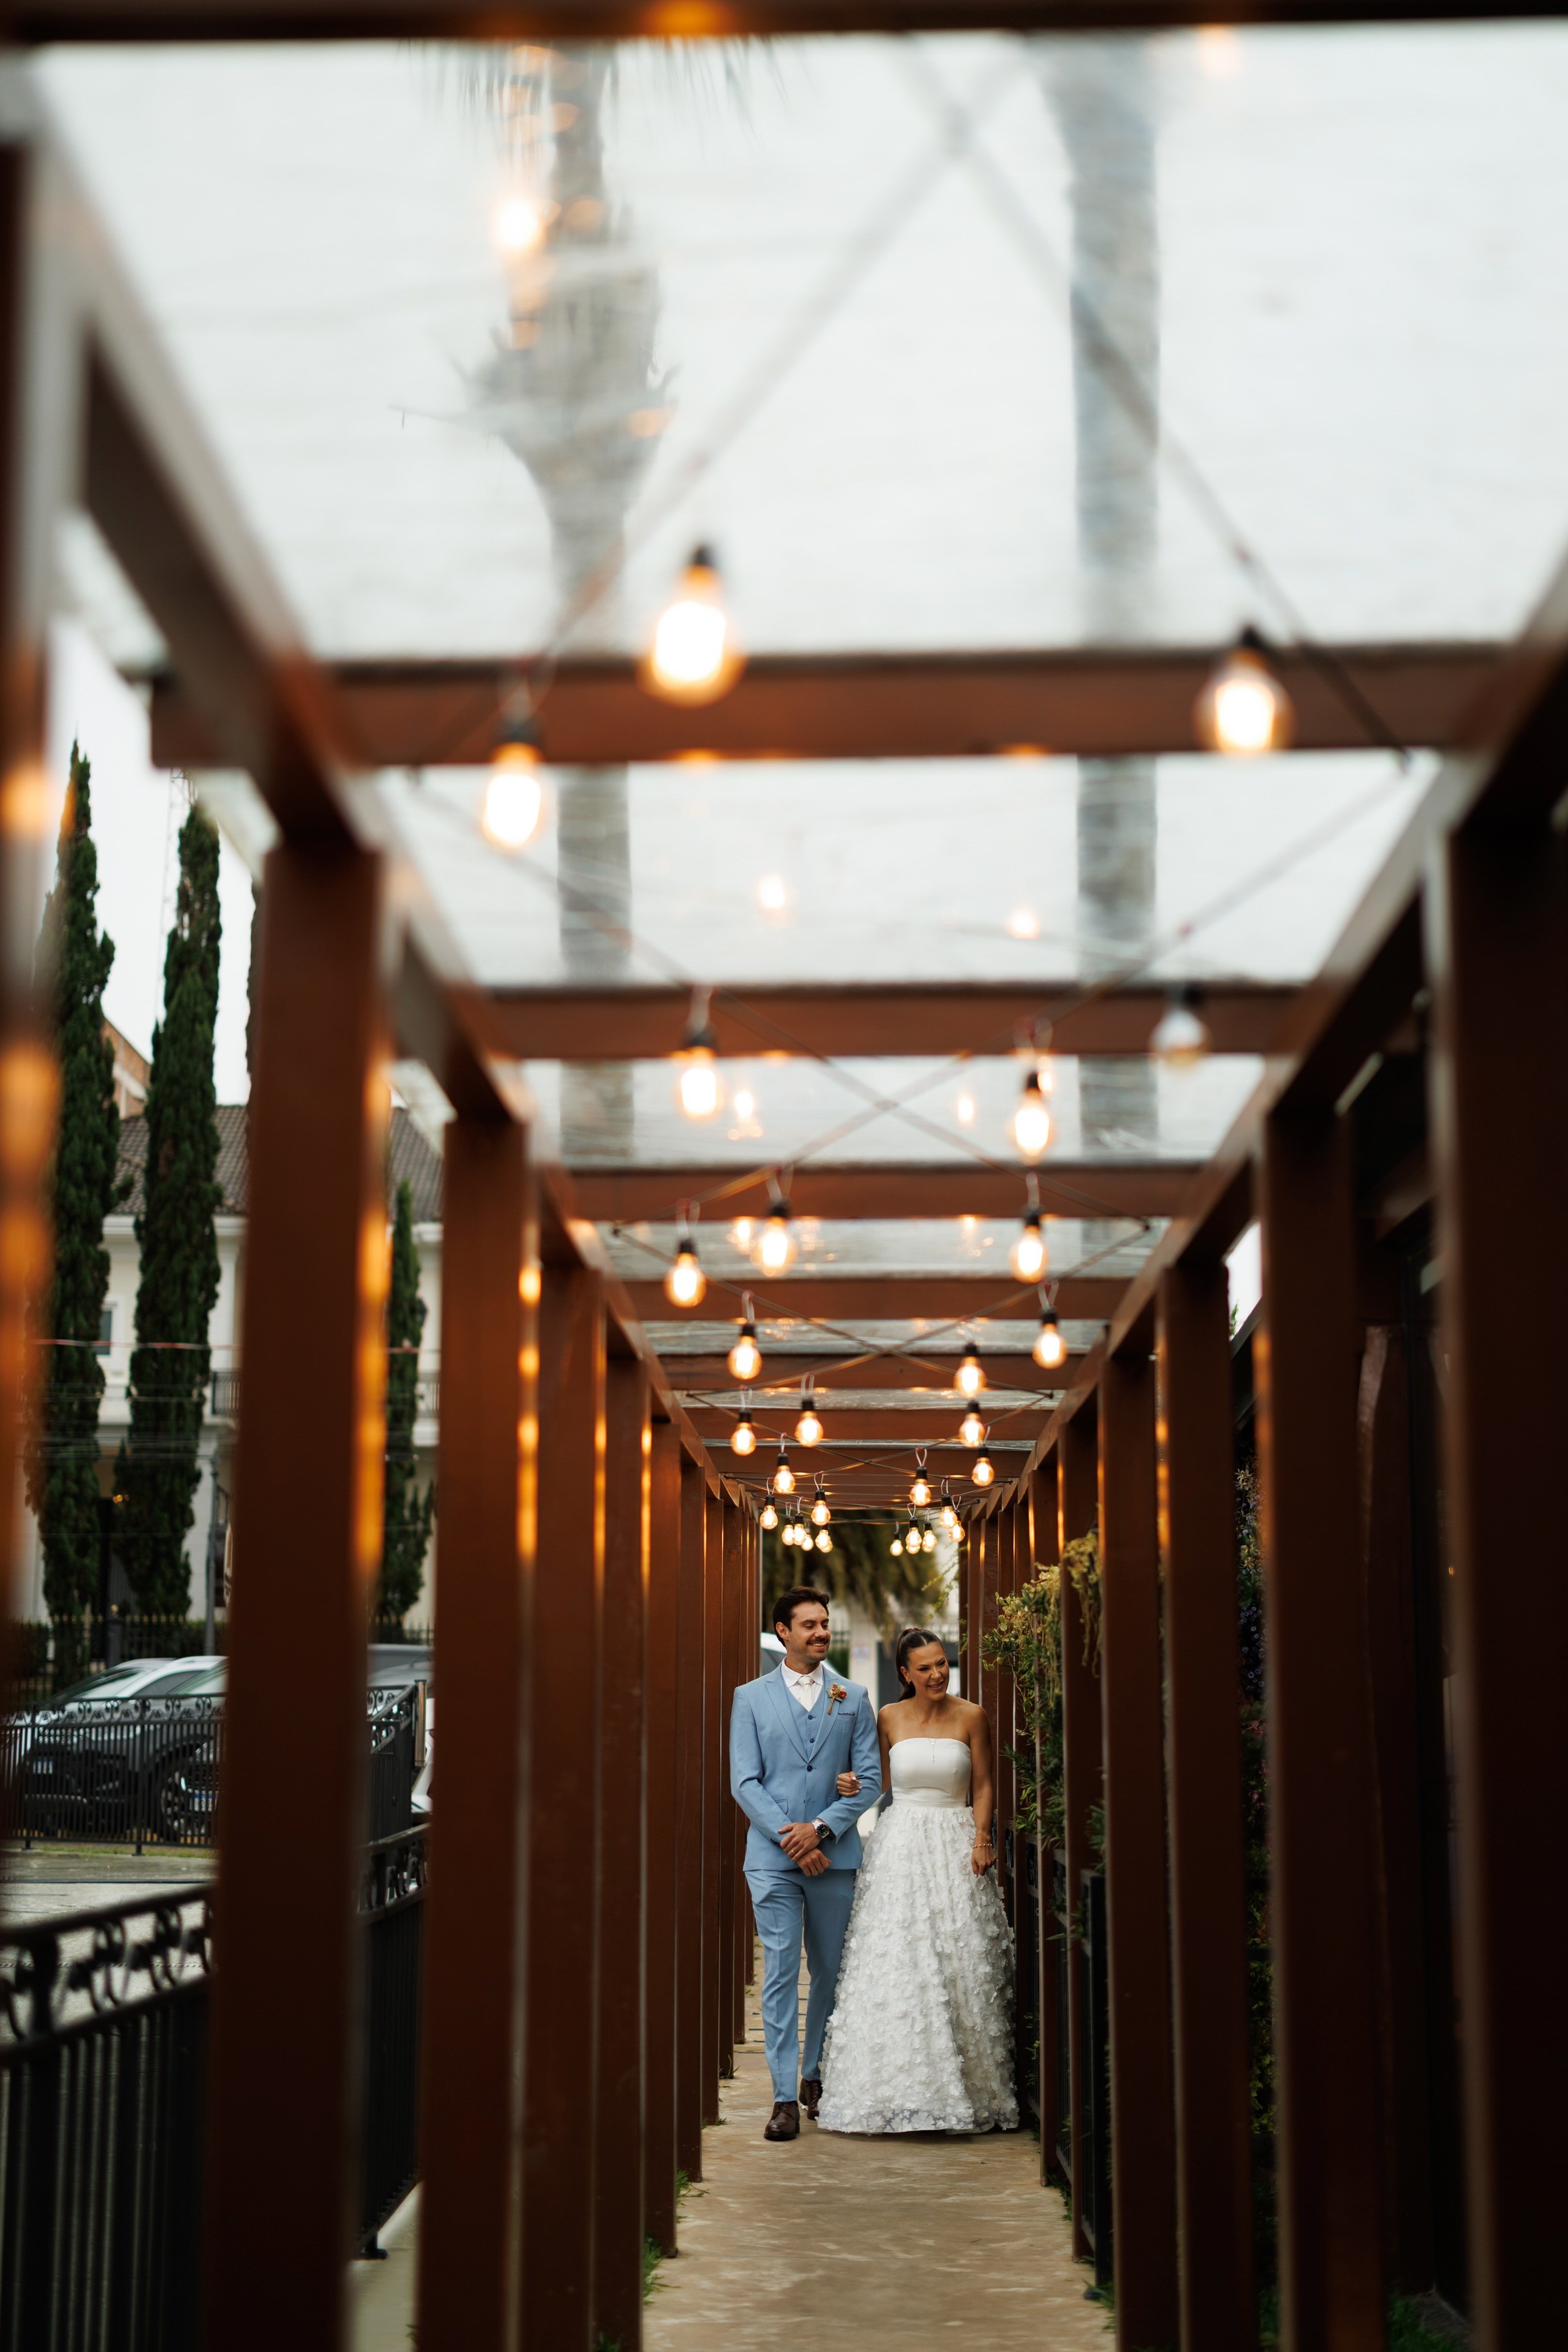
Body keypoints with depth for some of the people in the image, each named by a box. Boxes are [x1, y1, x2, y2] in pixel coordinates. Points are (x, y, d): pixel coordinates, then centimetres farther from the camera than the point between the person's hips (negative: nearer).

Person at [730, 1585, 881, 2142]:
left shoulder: (854, 1698, 8)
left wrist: (820, 1829, -10)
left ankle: (815, 2076, 27)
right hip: (772, 1857, -2)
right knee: (780, 1973, -6)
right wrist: (789, 1838, -11)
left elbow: (870, 1779, 3)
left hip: (834, 1854, 2)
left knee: (830, 1973, 10)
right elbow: (744, 1782, 0)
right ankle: (785, 2098, -5)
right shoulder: (751, 1698, 5)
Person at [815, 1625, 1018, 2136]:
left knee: (961, 1968, -1)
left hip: (956, 1845, -1)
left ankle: (970, 2086, 8)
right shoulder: (889, 1718, 4)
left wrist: (982, 1839, -7)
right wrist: (854, 1786, -4)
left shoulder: (970, 1717, 1)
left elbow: (983, 1786, 5)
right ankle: (903, 2088, 1)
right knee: (897, 1964, -5)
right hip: (901, 1845, 1)